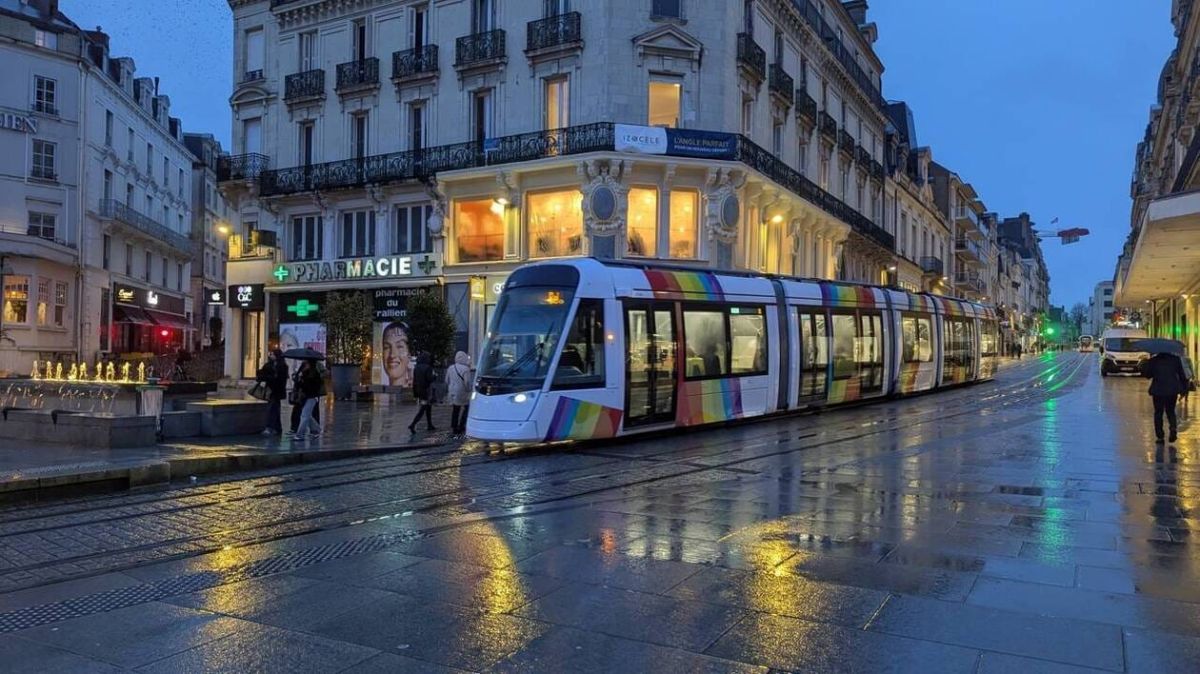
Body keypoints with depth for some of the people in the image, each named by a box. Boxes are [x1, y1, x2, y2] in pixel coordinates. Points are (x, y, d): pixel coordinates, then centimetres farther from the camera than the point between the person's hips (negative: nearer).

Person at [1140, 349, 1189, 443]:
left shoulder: (1153, 360, -6)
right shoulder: (1175, 359, 1)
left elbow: (1148, 375, 1)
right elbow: (1182, 375, 3)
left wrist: (1144, 364, 10)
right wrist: (1183, 389, 9)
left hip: (1158, 390, -2)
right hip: (1173, 390, 2)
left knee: (1158, 413, 8)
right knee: (1171, 411, 16)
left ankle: (1159, 436, 6)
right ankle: (1173, 427, -11)